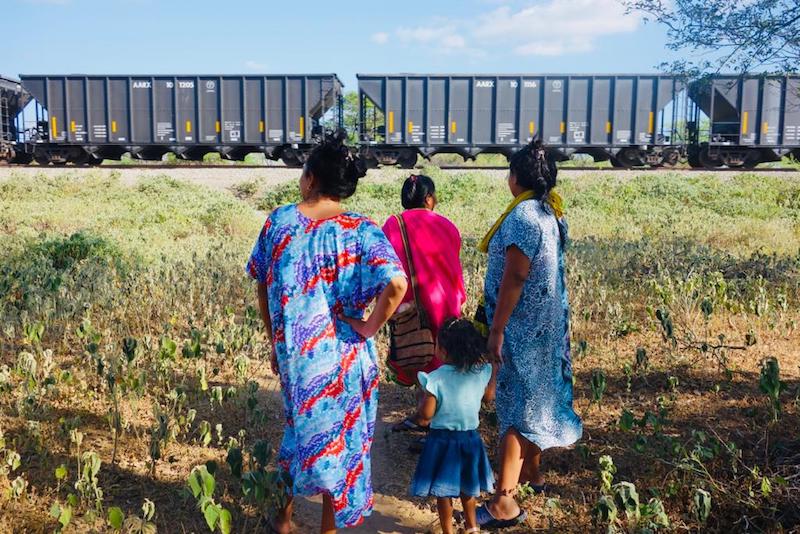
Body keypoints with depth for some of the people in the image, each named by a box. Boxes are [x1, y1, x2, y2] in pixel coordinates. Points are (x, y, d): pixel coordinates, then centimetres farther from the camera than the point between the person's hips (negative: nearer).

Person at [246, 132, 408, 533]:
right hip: (340, 354, -3)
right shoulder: (361, 231, -13)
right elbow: (395, 284, -29)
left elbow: (262, 286, 4)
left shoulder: (279, 221, -4)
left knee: (299, 429, 25)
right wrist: (369, 327, -13)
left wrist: (275, 340, 15)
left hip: (292, 349, 4)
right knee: (338, 439, 15)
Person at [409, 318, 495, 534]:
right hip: (470, 437, 4)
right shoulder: (481, 372, -11)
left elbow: (427, 413, -18)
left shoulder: (435, 379, -22)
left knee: (443, 491, 12)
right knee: (468, 486, 25)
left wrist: (425, 393, -1)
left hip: (443, 439, -4)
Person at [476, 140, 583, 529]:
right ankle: (532, 471, 36)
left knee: (516, 404, -6)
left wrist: (497, 329, -21)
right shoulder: (548, 211, 9)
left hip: (523, 325, -9)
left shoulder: (522, 216, -20)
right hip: (544, 322, 9)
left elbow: (515, 276, -24)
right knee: (533, 397, 20)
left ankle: (504, 503, 0)